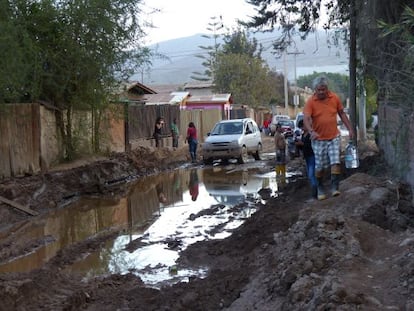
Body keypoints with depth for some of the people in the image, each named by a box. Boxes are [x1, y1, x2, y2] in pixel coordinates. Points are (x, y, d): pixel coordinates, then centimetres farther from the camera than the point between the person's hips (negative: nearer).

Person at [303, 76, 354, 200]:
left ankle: (335, 188, -6)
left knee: (336, 162, -10)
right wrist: (311, 131, -38)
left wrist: (350, 129, 8)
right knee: (319, 166, 5)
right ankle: (320, 189, 22)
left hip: (334, 137, 2)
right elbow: (306, 119, -20)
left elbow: (342, 114, 10)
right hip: (319, 139, -1)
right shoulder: (310, 102, -10)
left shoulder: (335, 98, -1)